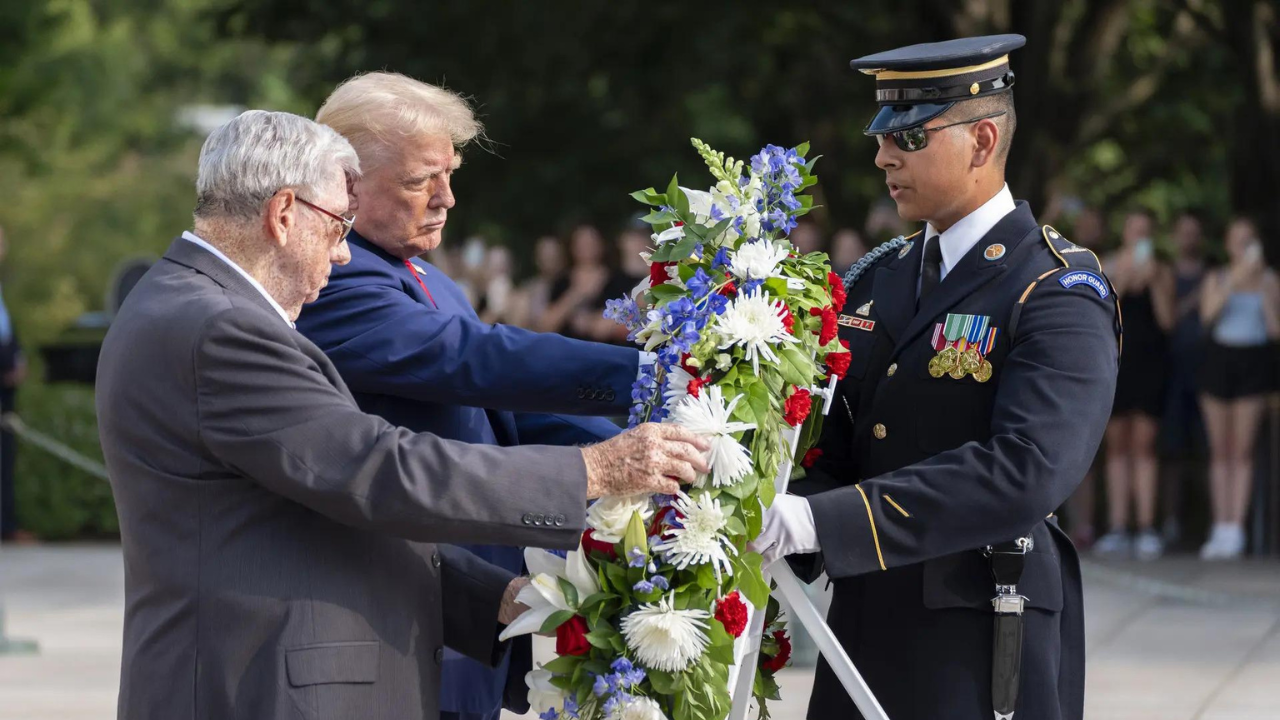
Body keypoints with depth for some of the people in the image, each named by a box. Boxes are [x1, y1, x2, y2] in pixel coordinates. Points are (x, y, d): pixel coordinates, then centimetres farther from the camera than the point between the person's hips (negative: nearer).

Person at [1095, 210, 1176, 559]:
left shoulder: (1162, 272, 7)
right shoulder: (1109, 268, 7)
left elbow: (1167, 320, -2)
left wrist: (1154, 282, -11)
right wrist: (1120, 278, -13)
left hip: (1150, 360, -1)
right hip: (1115, 360, 1)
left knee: (1143, 442, -6)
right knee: (1117, 444, 2)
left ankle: (1147, 528, -7)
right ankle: (1116, 528, 3)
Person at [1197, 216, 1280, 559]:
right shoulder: (1217, 278, 8)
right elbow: (1207, 315, -10)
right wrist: (1234, 281, -18)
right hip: (1219, 359, 2)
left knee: (1242, 451, -6)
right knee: (1220, 451, 2)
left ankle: (1235, 531, -7)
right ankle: (1220, 530, 5)